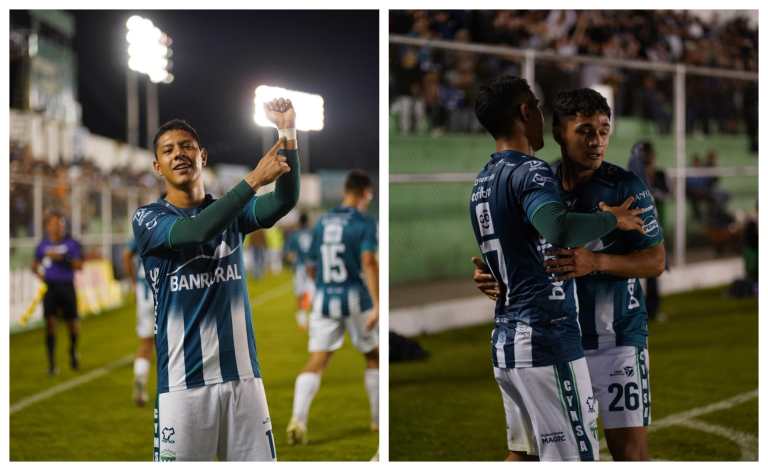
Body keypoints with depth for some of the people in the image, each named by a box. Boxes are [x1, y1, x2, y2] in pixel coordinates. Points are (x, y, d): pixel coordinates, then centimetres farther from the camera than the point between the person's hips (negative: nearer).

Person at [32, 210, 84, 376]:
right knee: (50, 323, -7)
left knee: (72, 324, 5)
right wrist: (38, 272, 0)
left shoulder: (72, 243, -1)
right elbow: (35, 264, 19)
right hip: (49, 286, 1)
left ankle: (73, 351, 37)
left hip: (66, 286, -1)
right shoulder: (43, 244, 6)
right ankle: (51, 363, 0)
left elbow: (79, 265, -8)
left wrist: (62, 258, -18)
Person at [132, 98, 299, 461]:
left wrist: (287, 134, -23)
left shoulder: (232, 212, 11)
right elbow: (195, 232, -20)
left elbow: (284, 201, -8)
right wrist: (254, 179, -23)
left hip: (242, 375, 3)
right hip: (183, 381, -3)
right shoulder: (148, 219, 0)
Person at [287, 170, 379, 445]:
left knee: (316, 363, -2)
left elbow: (312, 268, 16)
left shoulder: (322, 223, 10)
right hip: (356, 298, -3)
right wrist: (377, 305, -23)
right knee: (373, 357, 17)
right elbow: (368, 262, -19)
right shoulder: (364, 223, -6)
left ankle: (298, 419, -21)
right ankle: (378, 419, 25)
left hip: (323, 298, 3)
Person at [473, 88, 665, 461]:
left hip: (617, 339, -4)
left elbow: (656, 260, -10)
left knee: (629, 447, -3)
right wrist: (489, 275, -9)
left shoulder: (626, 187, -7)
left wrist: (596, 262, -26)